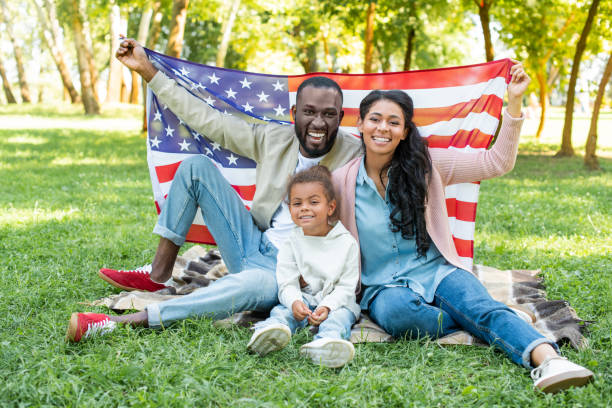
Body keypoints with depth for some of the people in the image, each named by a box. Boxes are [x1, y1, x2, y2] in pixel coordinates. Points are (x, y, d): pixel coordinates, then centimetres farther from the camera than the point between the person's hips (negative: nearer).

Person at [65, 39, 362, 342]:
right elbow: (208, 120, 9)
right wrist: (146, 69, 10)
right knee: (196, 166, -2)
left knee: (255, 283, -44)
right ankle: (158, 274, 0)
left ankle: (121, 322, -44)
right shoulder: (273, 139, 4)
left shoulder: (355, 155, -7)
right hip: (252, 245, 6)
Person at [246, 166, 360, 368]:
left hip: (337, 301, -1)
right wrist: (294, 302, -26)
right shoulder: (291, 244, 5)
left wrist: (327, 306, -23)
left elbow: (346, 286, -4)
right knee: (282, 310, -28)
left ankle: (328, 342, -66)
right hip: (302, 299, 1)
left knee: (340, 315, -33)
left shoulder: (347, 243, 0)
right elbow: (287, 283, -2)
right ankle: (271, 330, -62)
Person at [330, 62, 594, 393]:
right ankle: (479, 326, -20)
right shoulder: (342, 181, 2)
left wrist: (514, 101, -7)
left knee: (486, 308, -31)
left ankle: (548, 360, -54)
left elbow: (496, 162, 1)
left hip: (437, 272, 1)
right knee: (397, 310, -38)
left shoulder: (427, 165, 3)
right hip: (384, 287, 0)